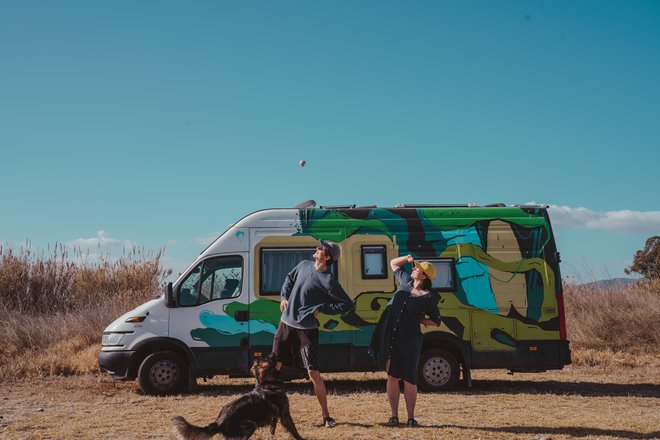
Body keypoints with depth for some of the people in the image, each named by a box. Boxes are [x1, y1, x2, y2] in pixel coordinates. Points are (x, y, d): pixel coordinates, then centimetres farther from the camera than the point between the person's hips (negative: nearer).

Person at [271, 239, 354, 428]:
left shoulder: (328, 280, -15)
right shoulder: (304, 265, 4)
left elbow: (348, 304, -14)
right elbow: (289, 278, 26)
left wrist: (321, 309, -14)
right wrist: (284, 296, 11)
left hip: (306, 329, -6)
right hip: (286, 323, 6)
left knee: (313, 372, -8)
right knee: (275, 366, 9)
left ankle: (326, 415, 3)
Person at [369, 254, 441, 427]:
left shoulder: (428, 298, -5)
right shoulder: (405, 282, 8)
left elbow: (436, 321, 4)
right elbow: (393, 263, 22)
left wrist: (418, 320, -7)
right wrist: (407, 258, 4)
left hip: (409, 339, -4)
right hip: (389, 336, 4)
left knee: (409, 379, 1)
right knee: (392, 376, 5)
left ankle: (411, 418, 10)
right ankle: (394, 416, 10)